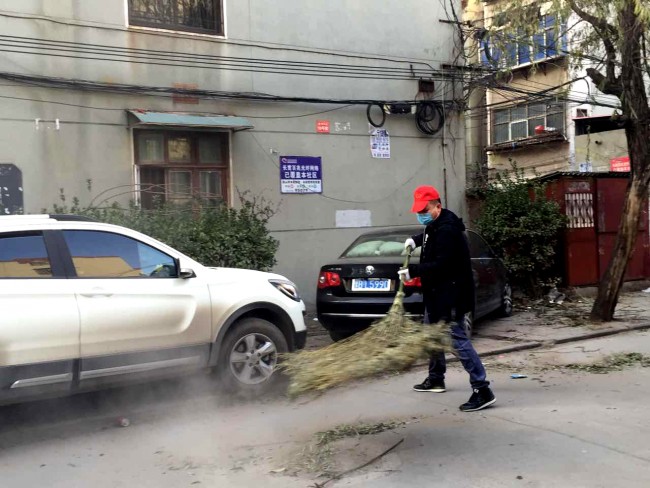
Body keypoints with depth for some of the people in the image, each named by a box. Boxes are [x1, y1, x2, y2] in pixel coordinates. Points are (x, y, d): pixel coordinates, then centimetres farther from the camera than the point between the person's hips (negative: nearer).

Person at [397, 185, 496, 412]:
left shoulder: (447, 230, -22)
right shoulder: (435, 225, 11)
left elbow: (441, 264, -29)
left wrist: (413, 271, -27)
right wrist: (416, 240, 19)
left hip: (450, 293, -11)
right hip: (437, 292, 11)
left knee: (457, 339, -15)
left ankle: (482, 390, -15)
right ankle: (435, 379, 39)